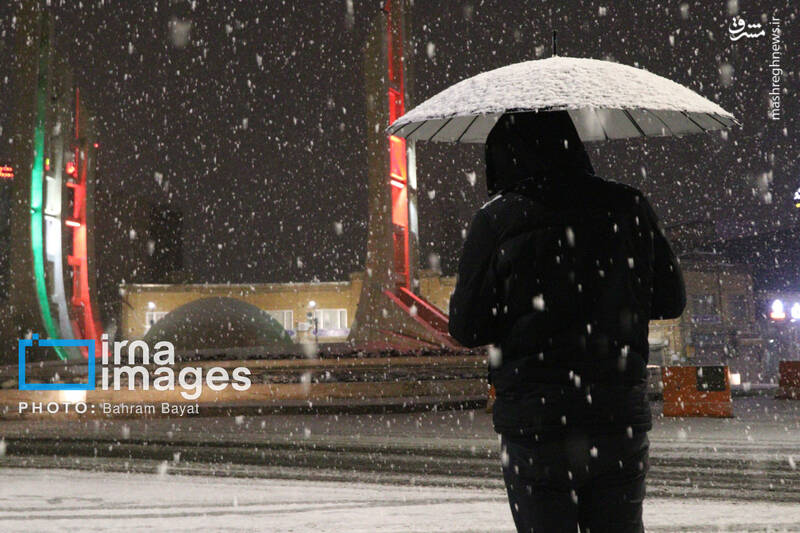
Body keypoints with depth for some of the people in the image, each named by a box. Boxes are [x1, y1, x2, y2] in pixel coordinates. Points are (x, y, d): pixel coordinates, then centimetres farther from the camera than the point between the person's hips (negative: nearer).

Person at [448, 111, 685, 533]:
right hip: (621, 413, 3)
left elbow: (466, 329, -5)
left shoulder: (497, 217, -8)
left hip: (535, 417, -3)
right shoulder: (628, 207, 1)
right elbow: (671, 301, 10)